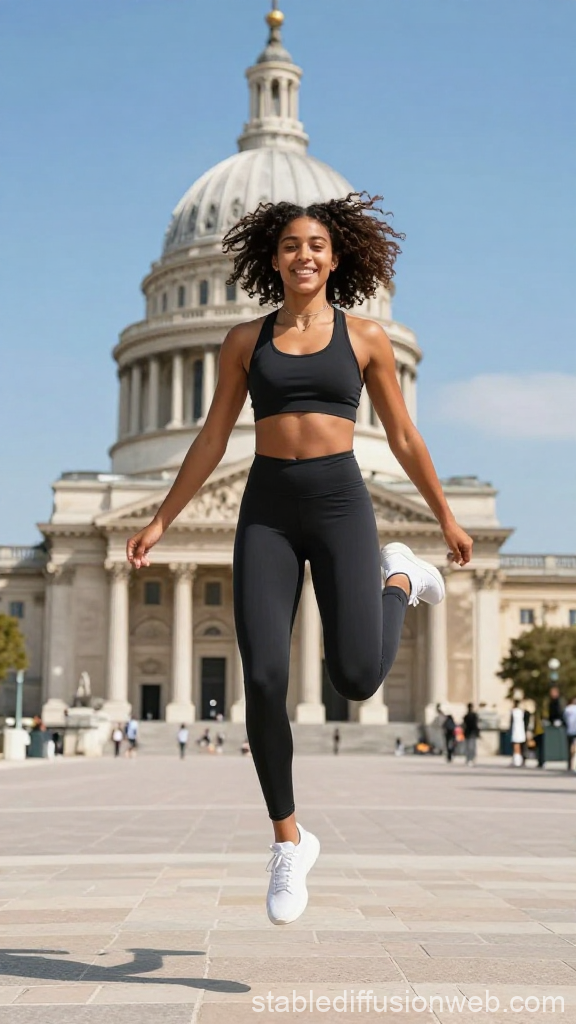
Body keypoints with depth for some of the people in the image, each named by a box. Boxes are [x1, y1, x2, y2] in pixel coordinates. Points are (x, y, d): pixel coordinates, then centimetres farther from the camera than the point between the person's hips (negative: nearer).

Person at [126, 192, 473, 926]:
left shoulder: (365, 337, 7)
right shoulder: (245, 340, 10)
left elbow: (403, 437, 13)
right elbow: (212, 442, 12)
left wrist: (446, 518, 16)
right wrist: (160, 521, 7)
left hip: (340, 506, -1)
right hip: (267, 512, 1)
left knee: (357, 679, -15)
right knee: (263, 682, -13)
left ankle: (400, 578, 19)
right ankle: (289, 843, 4)